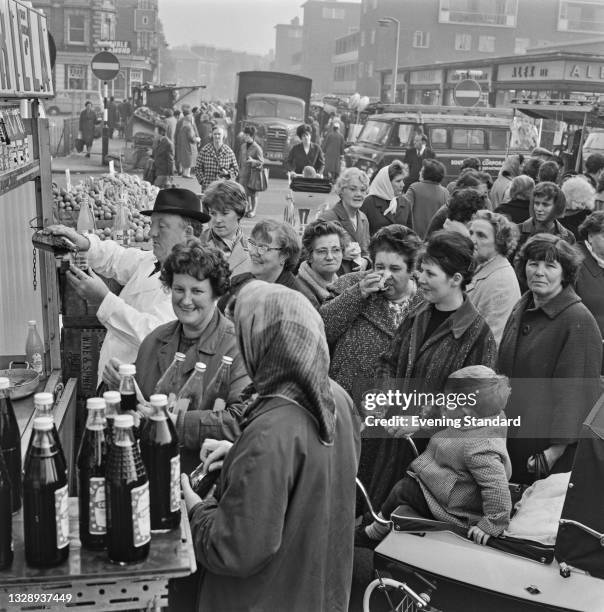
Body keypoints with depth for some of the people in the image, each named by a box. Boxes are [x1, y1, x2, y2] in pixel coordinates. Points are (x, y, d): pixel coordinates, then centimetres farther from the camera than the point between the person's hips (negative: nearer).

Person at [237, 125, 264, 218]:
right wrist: (240, 170, 17)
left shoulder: (257, 148, -10)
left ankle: (253, 211, 12)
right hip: (243, 173, 6)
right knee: (245, 192, 10)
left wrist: (253, 161, -25)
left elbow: (261, 162, -8)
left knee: (253, 193, 1)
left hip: (253, 173, -6)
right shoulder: (243, 146, 9)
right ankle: (248, 209, 23)